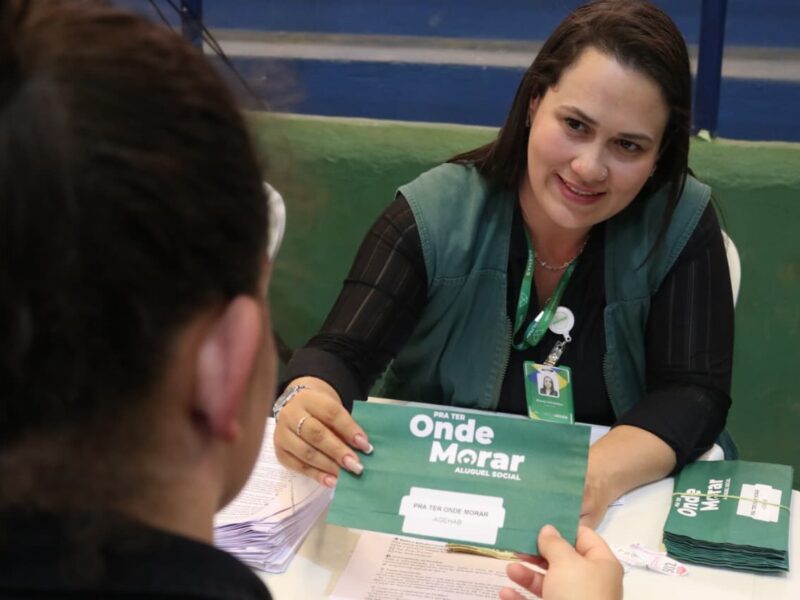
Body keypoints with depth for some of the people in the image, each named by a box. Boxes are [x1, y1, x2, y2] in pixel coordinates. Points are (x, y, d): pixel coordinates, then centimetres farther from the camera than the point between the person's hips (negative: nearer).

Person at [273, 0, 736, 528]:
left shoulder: (681, 224, -10)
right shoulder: (433, 216, -11)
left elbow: (695, 394, -13)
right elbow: (344, 353, -15)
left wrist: (601, 474, -33)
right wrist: (306, 402, -39)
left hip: (626, 511, 1)